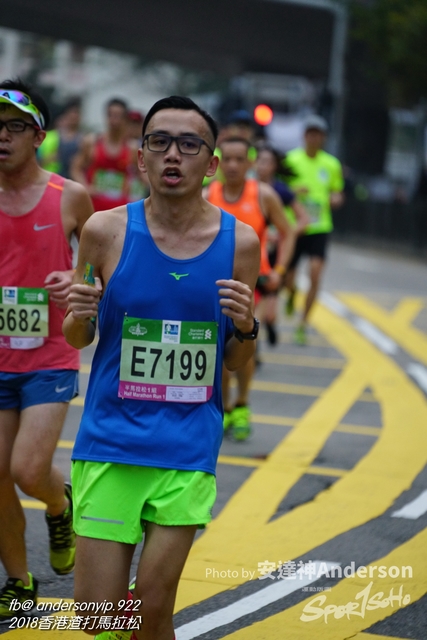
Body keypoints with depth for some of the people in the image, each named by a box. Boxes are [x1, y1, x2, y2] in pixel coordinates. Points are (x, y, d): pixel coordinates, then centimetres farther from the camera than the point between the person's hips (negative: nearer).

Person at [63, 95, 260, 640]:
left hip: (189, 448, 1)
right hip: (110, 442, -1)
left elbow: (236, 362, 9)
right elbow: (77, 339, 10)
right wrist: (79, 315, -12)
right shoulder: (106, 231, -3)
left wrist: (245, 327, -12)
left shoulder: (238, 242, 0)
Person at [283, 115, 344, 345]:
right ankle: (292, 295, 44)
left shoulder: (332, 165, 5)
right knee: (288, 280, 4)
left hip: (319, 228, 1)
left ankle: (303, 324, -4)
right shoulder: (291, 160, -1)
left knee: (315, 274, -16)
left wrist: (336, 198, -7)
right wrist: (292, 192, -17)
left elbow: (338, 193, 16)